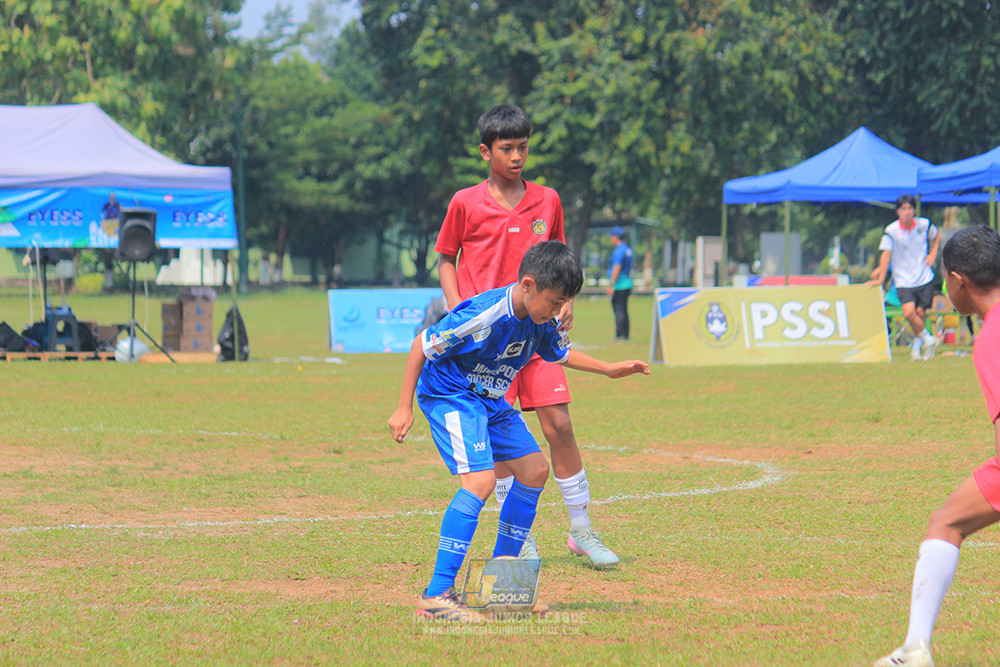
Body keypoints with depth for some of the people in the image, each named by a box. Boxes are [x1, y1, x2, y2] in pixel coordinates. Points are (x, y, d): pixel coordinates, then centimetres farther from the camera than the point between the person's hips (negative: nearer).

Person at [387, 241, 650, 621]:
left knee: (534, 470, 9)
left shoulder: (541, 319, -5)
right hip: (448, 394, -9)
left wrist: (608, 370, 8)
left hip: (491, 401, 9)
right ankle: (437, 595, -28)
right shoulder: (485, 316, -30)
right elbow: (422, 345, -21)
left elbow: (560, 354, 19)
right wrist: (405, 408, -18)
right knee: (481, 480, -25)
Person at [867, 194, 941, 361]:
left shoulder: (924, 224, 0)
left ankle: (917, 347, 19)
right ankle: (928, 339, 2)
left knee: (920, 312, 1)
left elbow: (936, 237, 21)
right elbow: (886, 254, -9)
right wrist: (880, 278, -12)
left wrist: (933, 254, 9)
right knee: (909, 313, -18)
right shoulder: (891, 231, -9)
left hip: (924, 278, 2)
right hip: (903, 281, -2)